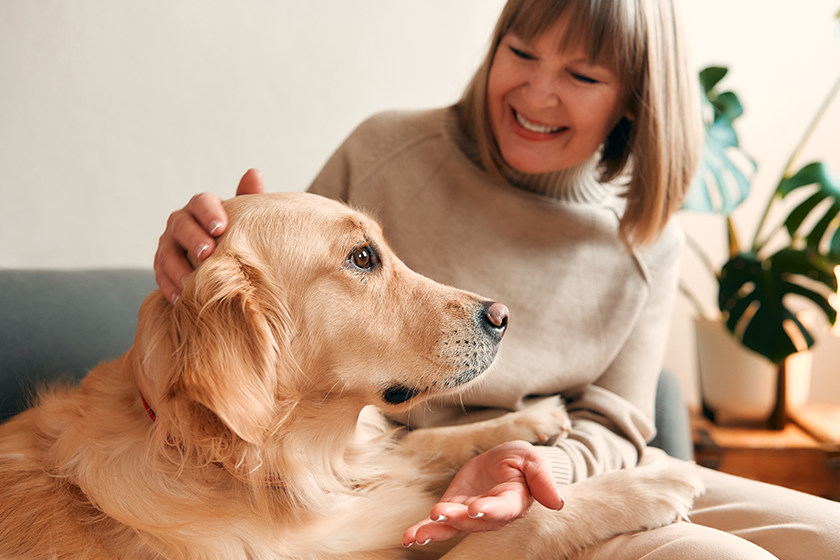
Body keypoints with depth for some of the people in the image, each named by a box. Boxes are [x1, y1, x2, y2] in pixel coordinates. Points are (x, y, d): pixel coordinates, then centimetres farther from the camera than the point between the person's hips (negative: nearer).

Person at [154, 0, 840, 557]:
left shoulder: (648, 241, 2)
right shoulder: (388, 154, -8)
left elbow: (614, 423, 0)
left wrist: (540, 464, -22)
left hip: (576, 473, 5)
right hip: (413, 494, -5)